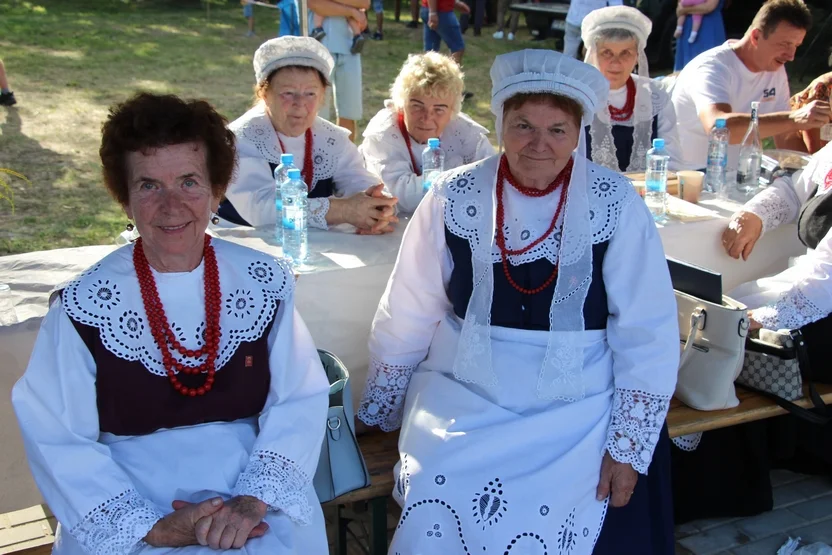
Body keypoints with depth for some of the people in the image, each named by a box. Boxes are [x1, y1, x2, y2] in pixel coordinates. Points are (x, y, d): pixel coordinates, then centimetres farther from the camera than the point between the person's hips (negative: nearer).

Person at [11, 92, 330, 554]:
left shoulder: (266, 283, -1)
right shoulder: (82, 307, -6)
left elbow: (300, 401, -2)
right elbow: (58, 442, -5)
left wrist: (254, 499, -16)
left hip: (249, 480, 1)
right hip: (129, 506, -1)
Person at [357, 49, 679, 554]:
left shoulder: (615, 204, -8)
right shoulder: (455, 198, -5)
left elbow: (647, 336, -4)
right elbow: (407, 315, 4)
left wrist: (629, 448, -7)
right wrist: (379, 409, 12)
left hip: (578, 407, -1)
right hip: (463, 397, 1)